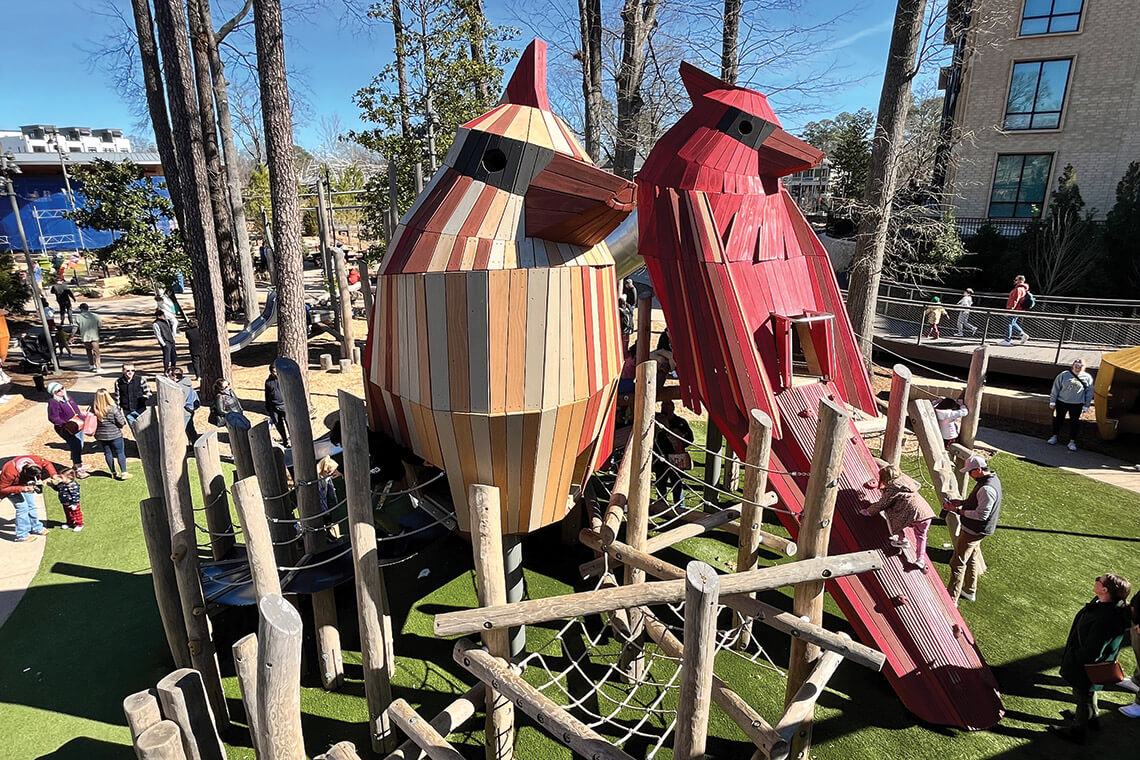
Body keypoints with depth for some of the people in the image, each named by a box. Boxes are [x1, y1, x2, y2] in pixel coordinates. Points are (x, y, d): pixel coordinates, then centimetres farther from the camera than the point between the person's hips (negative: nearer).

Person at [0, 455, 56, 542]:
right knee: (22, 508, -15)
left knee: (32, 506, 9)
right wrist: (22, 489, -39)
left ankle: (36, 528, 27)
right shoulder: (10, 473, -41)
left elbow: (47, 464, -8)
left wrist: (53, 475, -23)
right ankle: (22, 535, -5)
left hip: (25, 485, 6)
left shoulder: (34, 459, -30)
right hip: (12, 486, -6)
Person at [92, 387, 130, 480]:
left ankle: (113, 473, 26)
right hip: (114, 435, -4)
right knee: (120, 453, 8)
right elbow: (121, 423, -15)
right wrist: (122, 416, 3)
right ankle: (124, 473, 9)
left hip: (100, 436, 4)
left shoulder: (93, 409, -10)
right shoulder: (113, 409, -21)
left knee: (107, 453, 16)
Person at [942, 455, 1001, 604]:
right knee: (972, 558, 24)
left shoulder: (987, 489, -30)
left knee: (957, 563, -2)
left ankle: (952, 599, 5)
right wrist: (962, 502, 5)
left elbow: (981, 514, -28)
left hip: (974, 531, -11)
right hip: (975, 529, 11)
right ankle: (970, 591, 41)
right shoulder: (991, 478, 4)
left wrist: (958, 511, -22)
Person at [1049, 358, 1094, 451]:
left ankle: (1072, 442, 12)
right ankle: (1054, 436, 27)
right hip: (1061, 402, 0)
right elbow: (1056, 388, 1)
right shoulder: (1064, 375, -4)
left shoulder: (1087, 377, -1)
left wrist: (1086, 406, 4)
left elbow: (1089, 392, 6)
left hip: (1077, 404, 0)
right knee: (1058, 419, 10)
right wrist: (1052, 401, 0)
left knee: (1074, 422, 3)